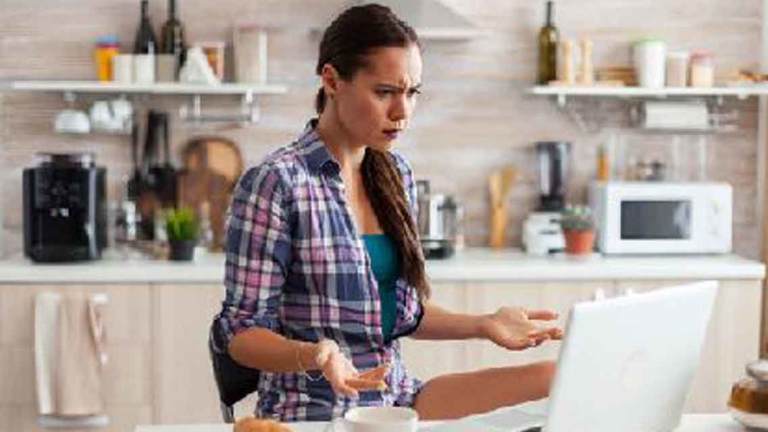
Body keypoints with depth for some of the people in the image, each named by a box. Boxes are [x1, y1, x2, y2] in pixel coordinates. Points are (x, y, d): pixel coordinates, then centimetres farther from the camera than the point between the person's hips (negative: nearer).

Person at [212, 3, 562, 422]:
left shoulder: (396, 175, 8)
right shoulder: (275, 183, -13)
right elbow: (242, 333, -11)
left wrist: (483, 325, 1)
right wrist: (314, 355, -29)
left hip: (397, 395, 7)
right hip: (316, 409, -6)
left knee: (552, 375, -14)